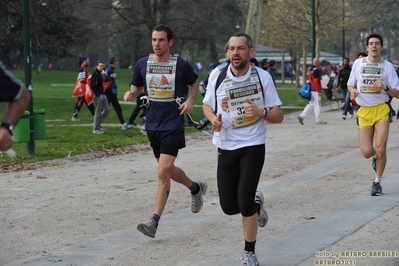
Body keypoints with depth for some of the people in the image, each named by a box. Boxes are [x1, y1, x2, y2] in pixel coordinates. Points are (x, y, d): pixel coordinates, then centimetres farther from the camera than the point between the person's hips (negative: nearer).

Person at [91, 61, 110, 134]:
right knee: (98, 112, -5)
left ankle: (97, 123, 20)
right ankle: (95, 129, 2)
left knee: (107, 109, 11)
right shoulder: (94, 74, -12)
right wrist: (97, 95, -21)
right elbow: (93, 86, -20)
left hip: (102, 95, 9)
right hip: (98, 95, -9)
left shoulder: (100, 74, 15)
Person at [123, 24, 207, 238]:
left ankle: (154, 222, -9)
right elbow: (136, 87, 15)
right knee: (168, 170, 16)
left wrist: (190, 101, -4)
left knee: (163, 172, -12)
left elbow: (194, 83, 13)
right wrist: (131, 94, -8)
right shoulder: (142, 64, 2)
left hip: (173, 124, -5)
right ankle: (196, 188, 46)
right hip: (152, 124, 5)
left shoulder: (181, 65, -6)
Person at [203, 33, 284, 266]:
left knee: (244, 200, -15)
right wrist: (213, 119, -10)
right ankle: (256, 203, 38)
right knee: (229, 206, 1)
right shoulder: (218, 74, -3)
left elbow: (279, 116, -5)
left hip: (253, 146, -3)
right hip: (226, 148, 3)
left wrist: (261, 112, -26)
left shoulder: (262, 77, -8)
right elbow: (207, 105, 12)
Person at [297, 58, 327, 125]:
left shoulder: (310, 69, 15)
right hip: (315, 90, -9)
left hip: (311, 89, 9)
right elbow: (316, 81, -20)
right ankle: (318, 120, 2)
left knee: (311, 104, 13)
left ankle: (301, 116, 6)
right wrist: (319, 91, -18)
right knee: (317, 104, -3)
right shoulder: (316, 70, -15)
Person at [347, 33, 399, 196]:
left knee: (380, 149, -10)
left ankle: (377, 183, 10)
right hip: (363, 111, 1)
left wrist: (385, 87, -21)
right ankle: (375, 157, 35)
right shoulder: (358, 63, 3)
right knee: (367, 152, -3)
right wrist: (352, 91, -7)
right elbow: (350, 84, 16)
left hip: (381, 110, -1)